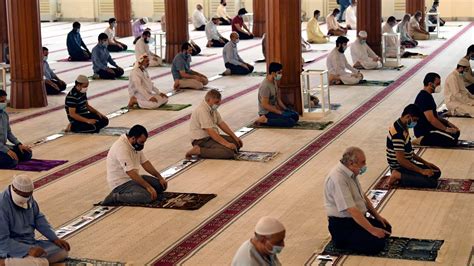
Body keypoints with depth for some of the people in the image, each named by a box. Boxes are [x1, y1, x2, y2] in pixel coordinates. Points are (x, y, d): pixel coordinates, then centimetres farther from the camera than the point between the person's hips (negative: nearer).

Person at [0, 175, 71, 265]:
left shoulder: (28, 197, 0)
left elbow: (38, 218, 14)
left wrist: (55, 239, 4)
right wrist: (28, 250, -32)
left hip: (31, 243, 9)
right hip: (13, 248, -9)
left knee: (63, 251, -2)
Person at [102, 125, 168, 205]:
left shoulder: (136, 145, 4)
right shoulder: (121, 148, -27)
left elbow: (145, 162, 12)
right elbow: (131, 173, -32)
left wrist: (160, 177, 2)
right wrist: (148, 187, -32)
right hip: (121, 183, -10)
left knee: (161, 185, 1)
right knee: (147, 196, -30)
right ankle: (115, 197, -15)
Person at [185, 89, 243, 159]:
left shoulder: (212, 108, 9)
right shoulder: (202, 111, -22)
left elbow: (221, 123, 15)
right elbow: (210, 132, -28)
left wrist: (235, 137, 9)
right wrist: (226, 144, -30)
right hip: (202, 140, -10)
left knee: (237, 143, 5)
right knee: (229, 152, -27)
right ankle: (198, 151, -19)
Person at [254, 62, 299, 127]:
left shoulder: (274, 82, 8)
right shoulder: (265, 86, -23)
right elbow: (265, 105, -23)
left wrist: (285, 109, 4)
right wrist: (280, 112, -19)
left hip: (274, 109, 10)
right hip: (267, 113, -10)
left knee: (295, 116, 4)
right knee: (291, 122, -22)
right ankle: (265, 120, -12)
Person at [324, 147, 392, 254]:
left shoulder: (351, 172, 4)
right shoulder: (338, 178, -27)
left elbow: (363, 197, 18)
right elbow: (352, 210, -29)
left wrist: (377, 216, 10)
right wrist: (372, 230, -28)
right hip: (342, 225, -10)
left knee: (386, 228, 4)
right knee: (377, 243, -21)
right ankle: (342, 242, -2)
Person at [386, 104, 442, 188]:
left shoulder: (402, 128, 8)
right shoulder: (398, 133, -24)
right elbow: (401, 160, -26)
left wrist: (425, 162, 12)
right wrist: (422, 171, -21)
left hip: (407, 164, 10)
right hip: (400, 168, -10)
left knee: (436, 172, 9)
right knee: (432, 182, -19)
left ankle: (399, 176, 4)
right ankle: (398, 176, -12)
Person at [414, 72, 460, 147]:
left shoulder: (427, 96, 13)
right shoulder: (424, 98, -21)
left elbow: (434, 115, 20)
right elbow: (431, 119, -26)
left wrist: (447, 123, 9)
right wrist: (446, 129, -18)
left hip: (429, 127, 11)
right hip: (424, 133, -11)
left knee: (456, 132, 10)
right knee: (453, 139, -20)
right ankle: (423, 141, -9)